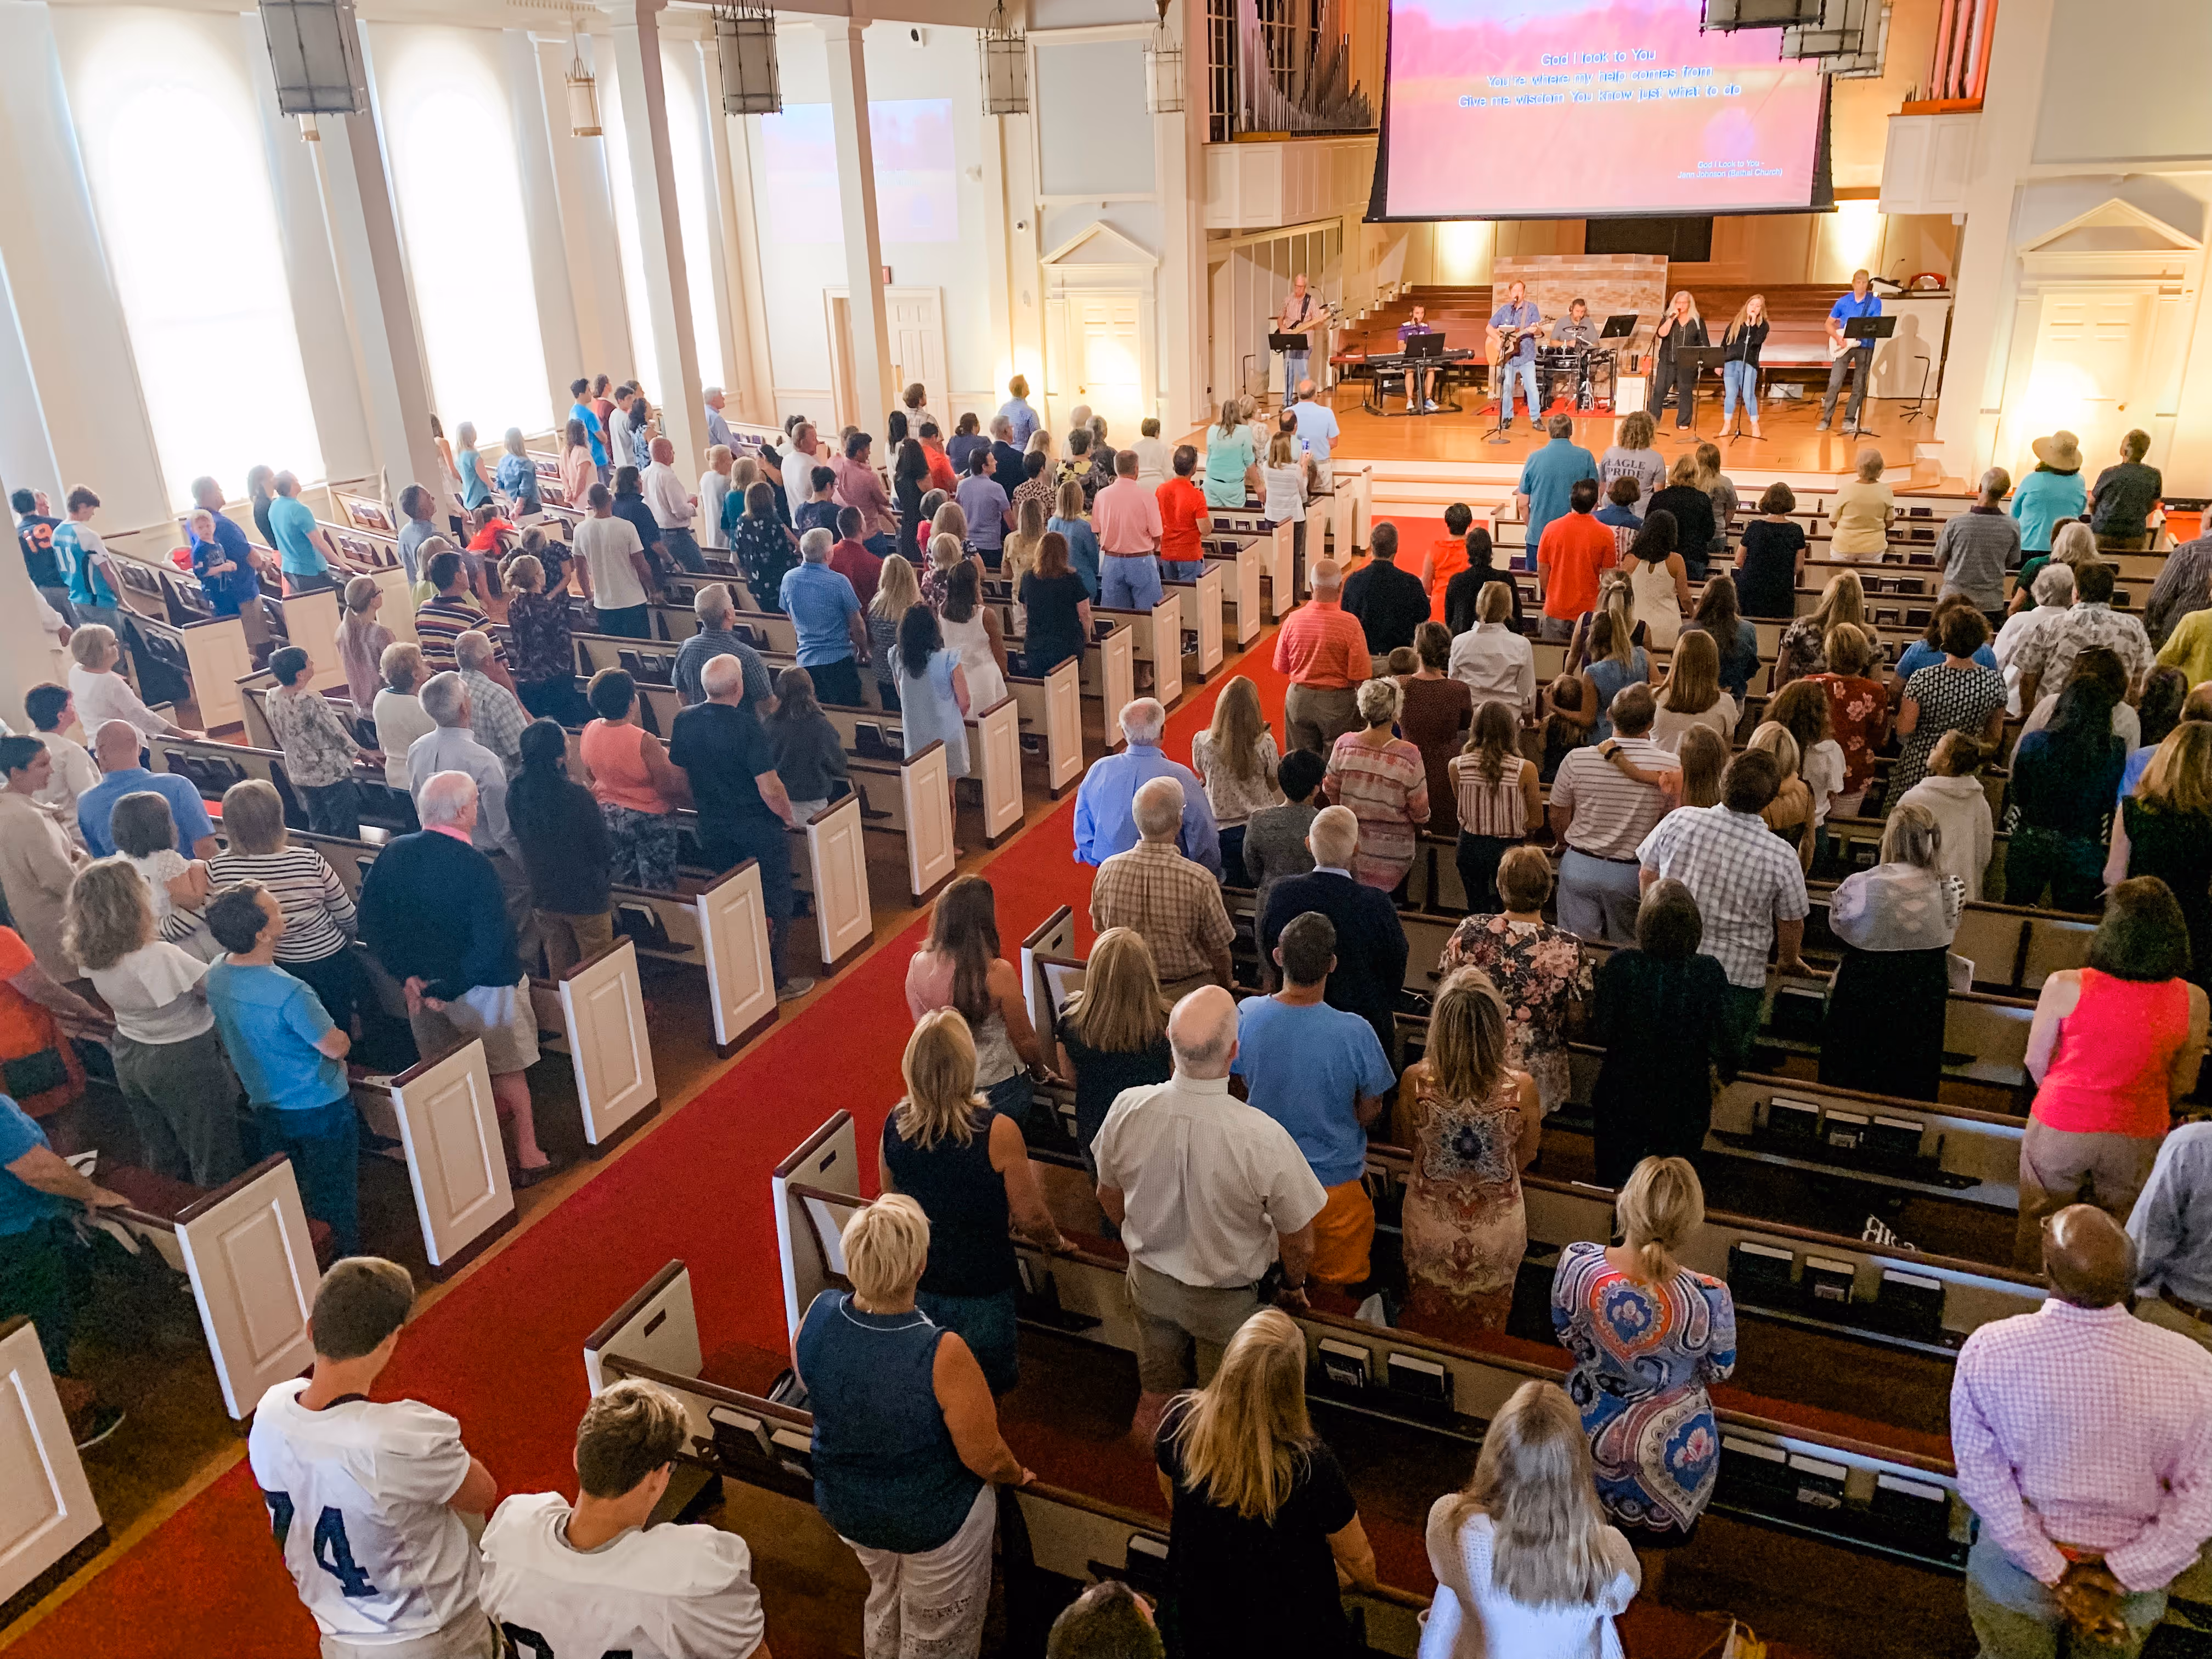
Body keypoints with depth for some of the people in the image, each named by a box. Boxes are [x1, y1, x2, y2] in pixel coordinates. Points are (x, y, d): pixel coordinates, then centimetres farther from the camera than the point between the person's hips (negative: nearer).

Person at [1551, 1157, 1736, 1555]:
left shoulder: (1576, 1262, -30)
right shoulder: (1710, 1298, -35)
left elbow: (1567, 1337, -9)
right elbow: (1719, 1372, -14)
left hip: (1591, 1428, 1)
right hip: (1667, 1445, -1)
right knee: (1655, 1520, 32)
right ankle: (1648, 1580, 57)